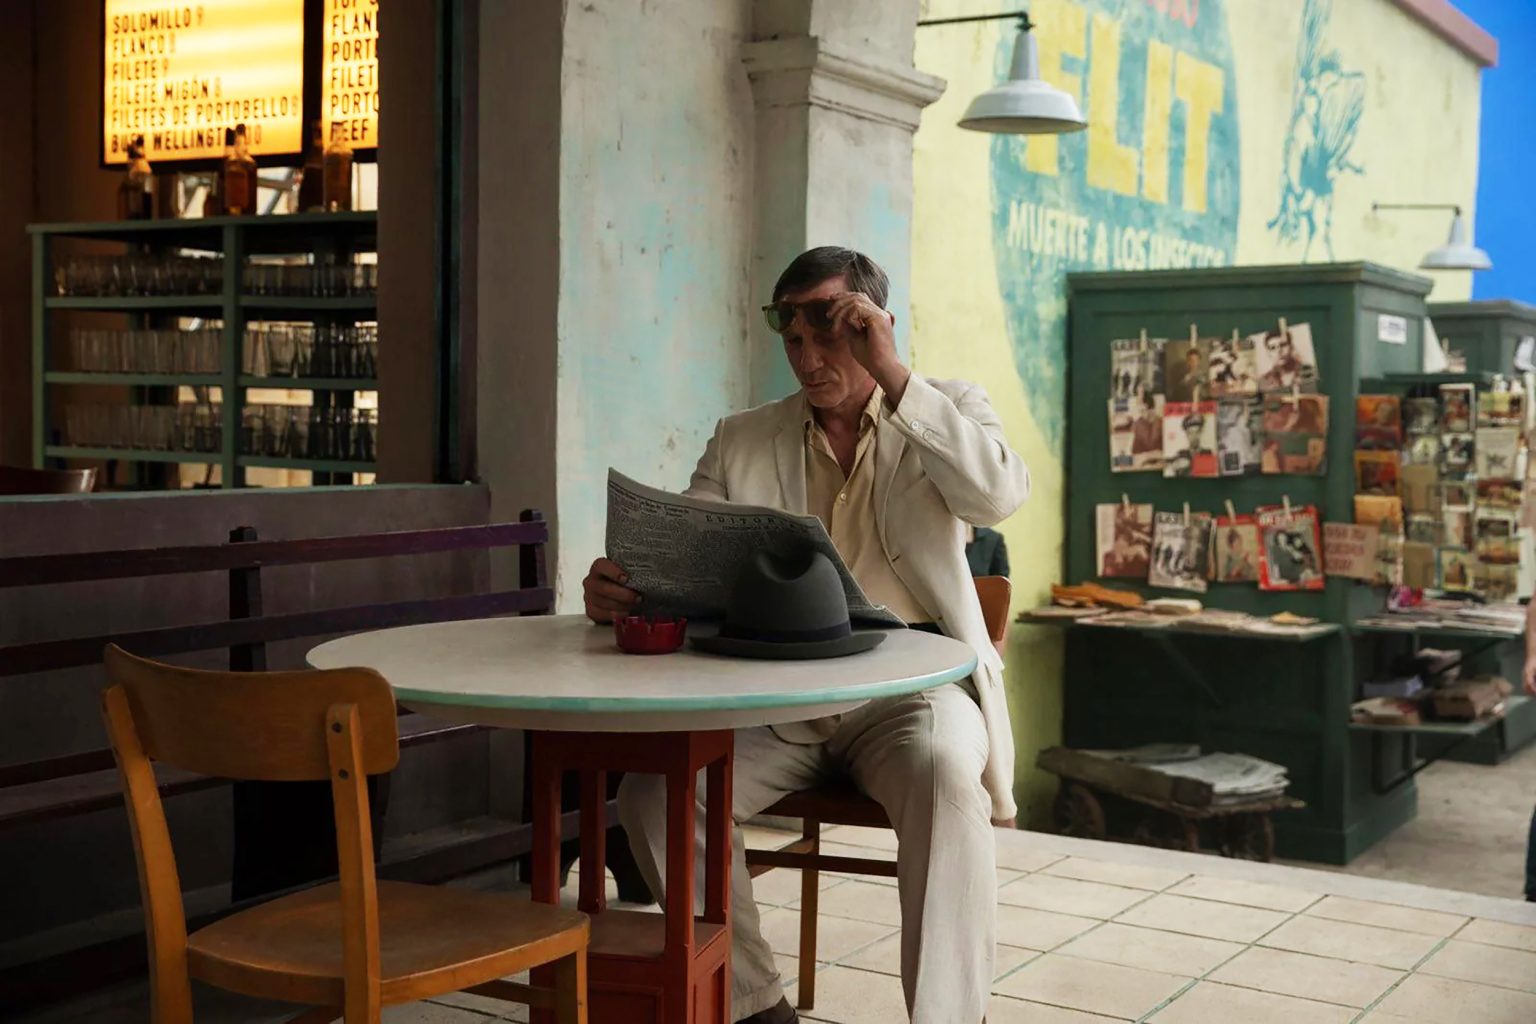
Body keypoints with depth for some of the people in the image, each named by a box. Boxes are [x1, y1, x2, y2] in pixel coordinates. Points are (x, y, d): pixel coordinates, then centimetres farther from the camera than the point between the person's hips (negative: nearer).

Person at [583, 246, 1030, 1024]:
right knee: (654, 789, -22)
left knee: (944, 779, -35)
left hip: (907, 686, -2)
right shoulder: (741, 442, 13)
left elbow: (1001, 494, -12)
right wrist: (617, 589, -19)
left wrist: (893, 377, -14)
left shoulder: (947, 413, 9)